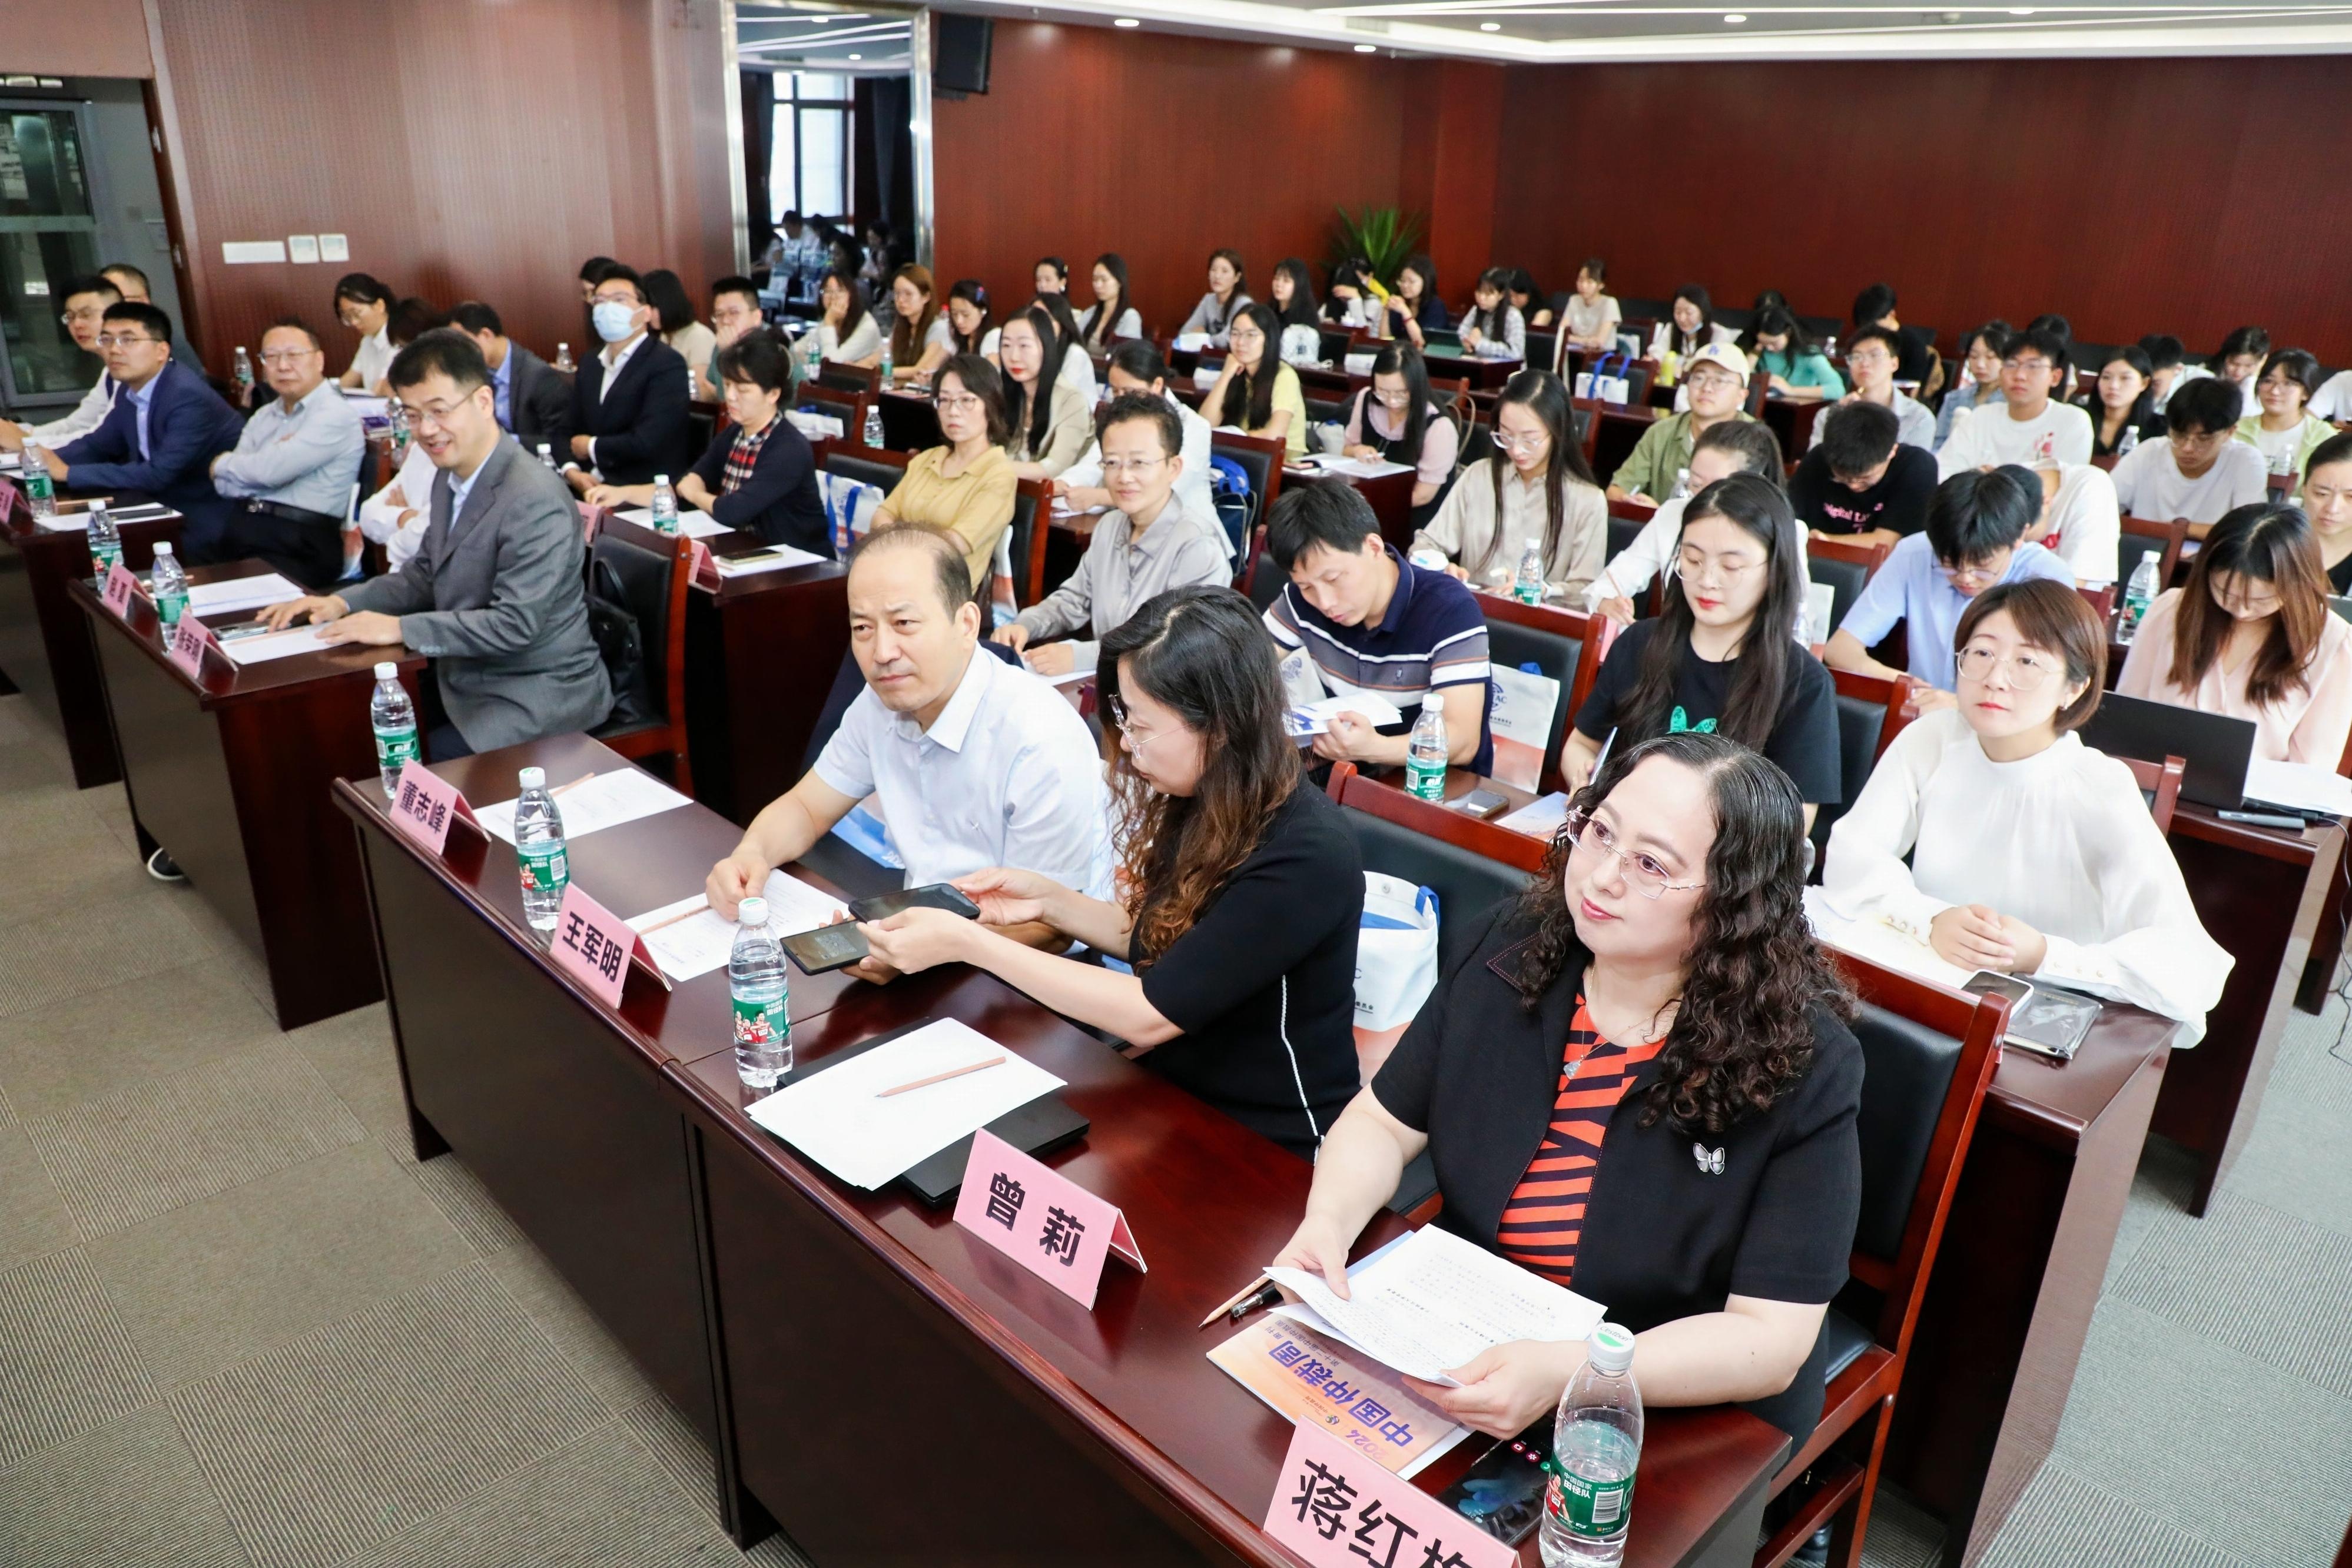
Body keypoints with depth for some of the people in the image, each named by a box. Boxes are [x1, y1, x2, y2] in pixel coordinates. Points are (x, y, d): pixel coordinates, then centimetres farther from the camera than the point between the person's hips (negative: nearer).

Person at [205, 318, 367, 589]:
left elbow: (271, 472, -13)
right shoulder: (262, 416, 20)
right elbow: (225, 485, 11)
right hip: (242, 530, 6)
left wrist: (222, 463, 5)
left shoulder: (334, 414, -4)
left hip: (299, 546, -6)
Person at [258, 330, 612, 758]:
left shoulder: (535, 500, -23)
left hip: (539, 693, -8)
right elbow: (425, 576, 16)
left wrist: (401, 628, -24)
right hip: (468, 676, 9)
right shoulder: (452, 476, 6)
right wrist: (343, 602, 0)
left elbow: (515, 624, -26)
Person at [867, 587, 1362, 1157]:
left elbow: (1150, 1013, -25)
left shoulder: (1304, 859, -27)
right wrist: (1050, 900, -4)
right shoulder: (1209, 806, -3)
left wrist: (967, 944, -23)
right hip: (1178, 1094, 7)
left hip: (1267, 1152, -7)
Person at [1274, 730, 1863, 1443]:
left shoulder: (1801, 1068, -19)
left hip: (1677, 1424, -3)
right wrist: (1328, 1223, -20)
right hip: (1461, 1360, 4)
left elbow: (1773, 1340, -21)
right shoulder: (1509, 950, -6)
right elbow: (1383, 1122, 2)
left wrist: (1566, 1373, -35)